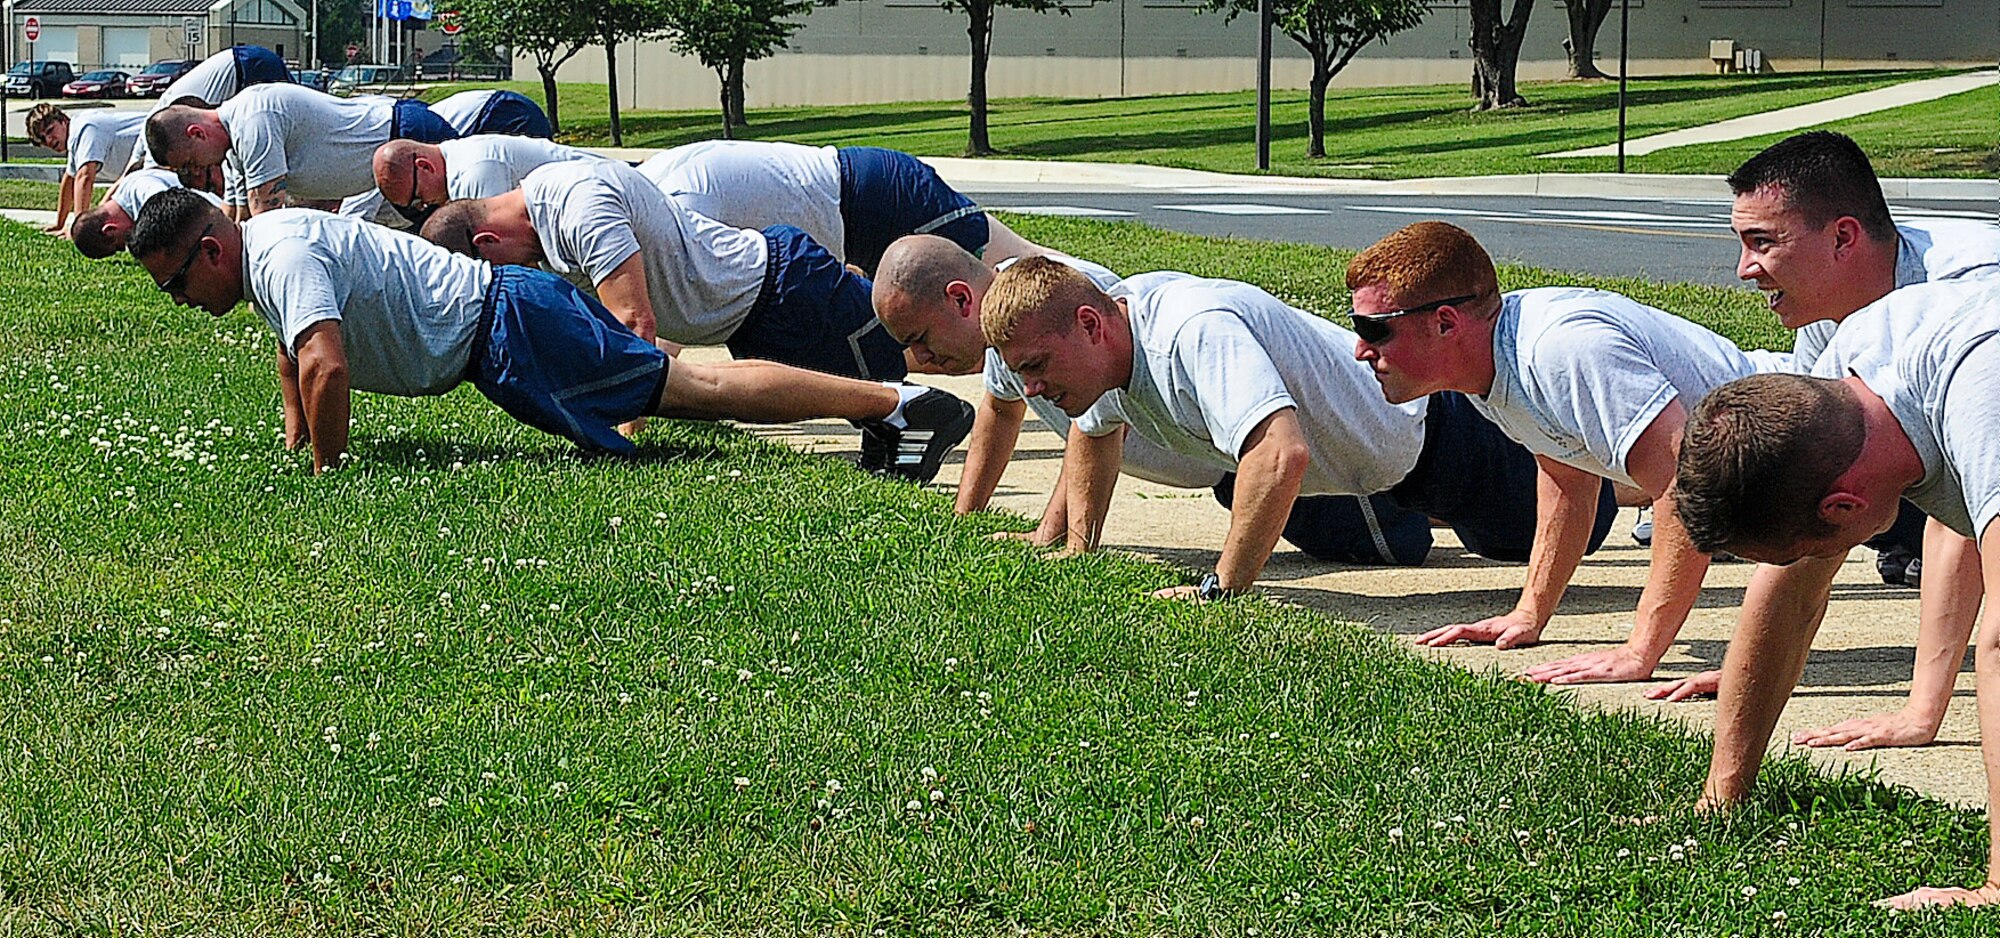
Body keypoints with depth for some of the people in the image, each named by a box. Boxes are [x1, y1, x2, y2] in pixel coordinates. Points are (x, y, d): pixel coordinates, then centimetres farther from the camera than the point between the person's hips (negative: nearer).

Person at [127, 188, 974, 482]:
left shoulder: (283, 257, -17)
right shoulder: (267, 236, 16)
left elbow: (325, 364, -31)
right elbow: (290, 347, 36)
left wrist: (327, 468, -18)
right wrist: (294, 435, 27)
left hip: (507, 336, -9)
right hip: (496, 317, 9)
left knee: (700, 392, -12)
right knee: (692, 388, 9)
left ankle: (897, 402, -16)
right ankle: (887, 401, 8)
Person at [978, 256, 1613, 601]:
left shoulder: (1195, 333, -42)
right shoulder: (1106, 339, -14)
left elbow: (1281, 456, -56)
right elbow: (1095, 430, 10)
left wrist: (1220, 591, -52)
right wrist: (1076, 547, 2)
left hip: (1419, 430, -9)